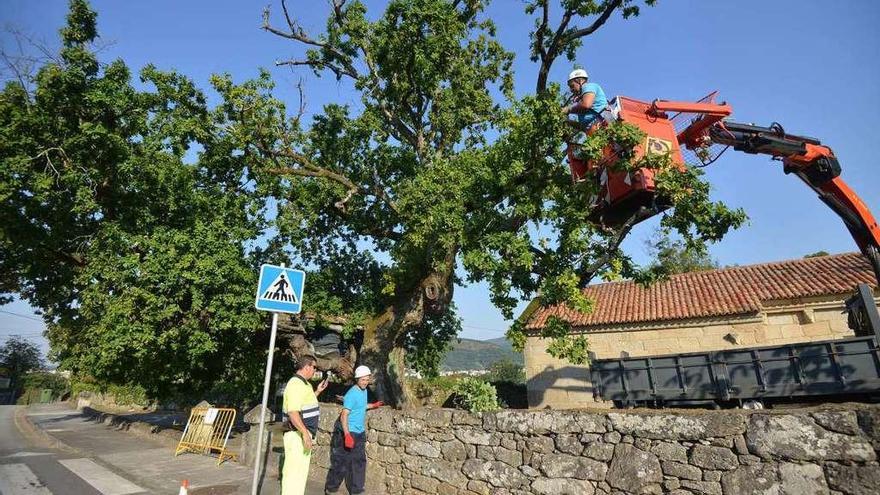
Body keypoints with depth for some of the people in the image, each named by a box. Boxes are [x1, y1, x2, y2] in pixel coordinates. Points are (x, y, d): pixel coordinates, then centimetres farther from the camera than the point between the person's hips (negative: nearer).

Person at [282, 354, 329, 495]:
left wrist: (317, 391, 20)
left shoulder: (303, 383, 13)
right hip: (298, 435, -10)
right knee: (294, 470, -5)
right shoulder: (296, 384, -19)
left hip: (303, 433, 10)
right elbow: (293, 412, -27)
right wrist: (305, 433, -28)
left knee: (301, 470, 17)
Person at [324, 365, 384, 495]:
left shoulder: (364, 391, 7)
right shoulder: (352, 394, -21)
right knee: (341, 463, 3)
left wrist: (373, 405, 18)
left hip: (359, 433, 8)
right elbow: (344, 416, -26)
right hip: (348, 433, -8)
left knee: (359, 462, 11)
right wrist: (347, 435, -32)